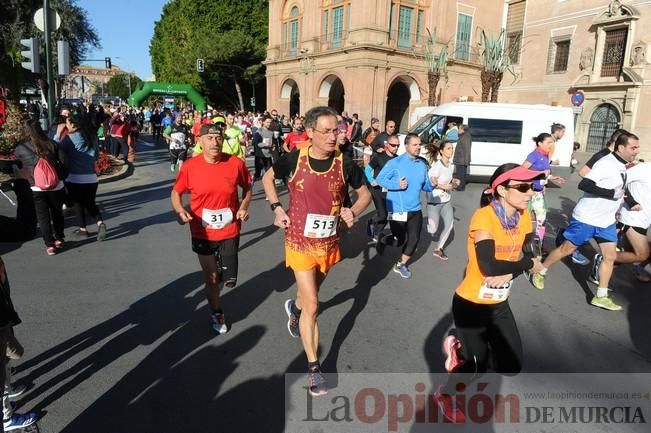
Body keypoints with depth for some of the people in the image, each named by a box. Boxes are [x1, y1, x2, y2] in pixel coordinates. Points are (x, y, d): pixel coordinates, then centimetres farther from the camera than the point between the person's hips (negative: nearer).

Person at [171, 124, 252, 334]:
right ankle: (216, 313, 40)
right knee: (211, 277, 14)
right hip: (202, 233, 0)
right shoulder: (189, 166, -11)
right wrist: (180, 210, -18)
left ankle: (220, 269, 46)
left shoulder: (236, 163, -11)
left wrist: (244, 207, -10)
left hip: (229, 231, 0)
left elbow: (247, 187, 6)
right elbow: (176, 192, 2)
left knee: (229, 280, 9)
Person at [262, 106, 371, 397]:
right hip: (300, 242, -3)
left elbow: (365, 194, 4)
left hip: (329, 242, 3)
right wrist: (277, 208, -8)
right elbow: (267, 178, 5)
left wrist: (353, 211, -15)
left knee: (310, 293, 27)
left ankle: (294, 307, 63)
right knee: (312, 306, -5)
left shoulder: (345, 164, -10)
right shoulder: (294, 159, -13)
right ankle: (314, 368, 10)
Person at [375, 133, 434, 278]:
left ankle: (401, 265, 31)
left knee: (414, 240, 8)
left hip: (415, 210, 6)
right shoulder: (395, 162, -13)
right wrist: (397, 185, -23)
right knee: (399, 241, 4)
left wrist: (431, 185, -11)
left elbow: (425, 186, 12)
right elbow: (379, 179, -11)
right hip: (397, 210, -5)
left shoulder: (422, 165, 5)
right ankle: (382, 239, 38)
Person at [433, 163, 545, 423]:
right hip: (471, 305, -7)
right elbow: (489, 267, -33)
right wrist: (528, 264, -18)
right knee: (478, 366, 6)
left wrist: (509, 272, -22)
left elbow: (526, 255, 0)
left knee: (512, 366, 10)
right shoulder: (484, 217, -25)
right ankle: (445, 394, 34)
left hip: (499, 304, 7)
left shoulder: (524, 217, -1)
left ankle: (462, 345, 31)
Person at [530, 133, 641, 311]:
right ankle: (540, 272, 22)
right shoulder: (606, 163, -19)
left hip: (606, 221, 8)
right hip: (586, 218, -8)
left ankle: (601, 297, 11)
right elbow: (583, 185, -29)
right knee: (566, 249, 3)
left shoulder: (621, 166, 8)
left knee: (610, 256, 4)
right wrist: (612, 193, -27)